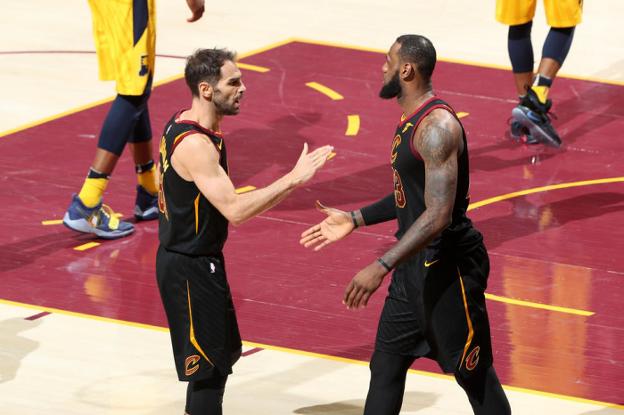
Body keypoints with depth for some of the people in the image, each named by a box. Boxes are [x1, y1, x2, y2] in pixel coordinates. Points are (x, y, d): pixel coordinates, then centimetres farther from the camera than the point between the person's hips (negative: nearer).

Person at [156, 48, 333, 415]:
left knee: (222, 354, 21)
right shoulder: (195, 144, -26)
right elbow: (234, 210, -33)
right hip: (190, 269, -10)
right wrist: (293, 179, -33)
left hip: (188, 257, 10)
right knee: (209, 367, -3)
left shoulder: (182, 125, 6)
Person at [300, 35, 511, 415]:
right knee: (385, 367, 13)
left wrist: (381, 267, -34)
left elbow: (438, 216, -30)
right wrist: (355, 220, 18)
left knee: (474, 374, 2)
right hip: (415, 264, 10)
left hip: (448, 267, -10)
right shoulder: (411, 121, 10)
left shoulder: (437, 127, -22)